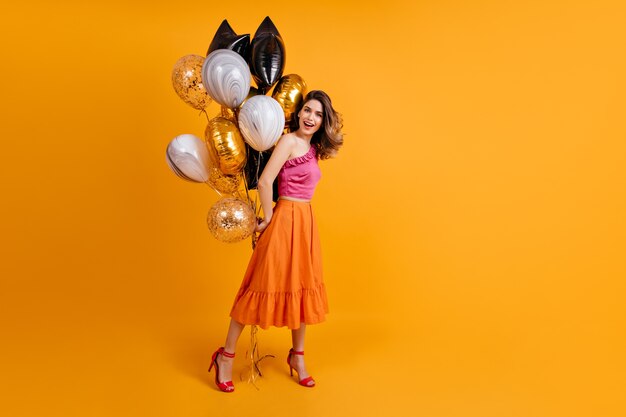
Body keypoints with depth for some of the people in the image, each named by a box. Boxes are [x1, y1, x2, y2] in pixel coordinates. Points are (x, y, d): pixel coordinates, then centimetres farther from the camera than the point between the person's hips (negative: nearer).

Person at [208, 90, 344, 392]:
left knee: (303, 288, 12)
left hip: (305, 221, 8)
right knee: (267, 285, -3)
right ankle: (226, 356, 11)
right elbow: (265, 181, -20)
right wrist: (268, 218, -11)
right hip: (285, 219, -8)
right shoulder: (289, 141, -12)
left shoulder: (312, 148, 13)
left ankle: (297, 356, 26)